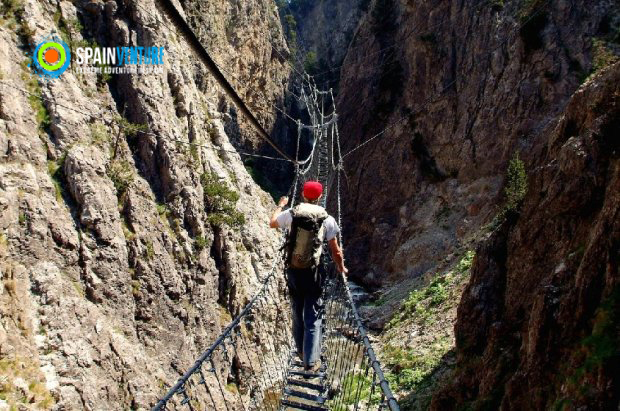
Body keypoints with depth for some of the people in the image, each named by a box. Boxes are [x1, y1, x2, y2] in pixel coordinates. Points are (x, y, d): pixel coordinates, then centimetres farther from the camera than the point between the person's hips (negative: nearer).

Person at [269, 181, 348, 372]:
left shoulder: (291, 213, -5)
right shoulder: (327, 219, -8)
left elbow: (272, 223, 16)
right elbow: (335, 250, -3)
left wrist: (280, 205, 33)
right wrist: (341, 268, 15)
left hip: (292, 271, 2)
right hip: (313, 272, -2)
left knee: (297, 313, 20)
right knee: (313, 318, 5)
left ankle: (301, 351, 35)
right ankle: (311, 361, 6)